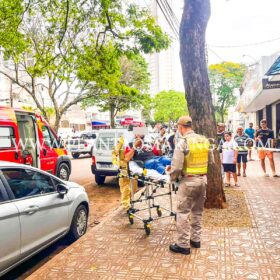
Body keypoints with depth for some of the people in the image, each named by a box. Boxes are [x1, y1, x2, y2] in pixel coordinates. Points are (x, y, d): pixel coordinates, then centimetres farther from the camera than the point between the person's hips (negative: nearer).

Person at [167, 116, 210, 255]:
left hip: (188, 181, -7)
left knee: (183, 213, 3)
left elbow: (177, 166, -17)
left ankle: (183, 245, 10)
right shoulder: (204, 140, 4)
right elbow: (209, 161, 10)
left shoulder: (183, 142, -16)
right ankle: (195, 239, 30)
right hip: (202, 179, 7)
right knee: (197, 211, 19)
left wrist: (172, 176, 2)